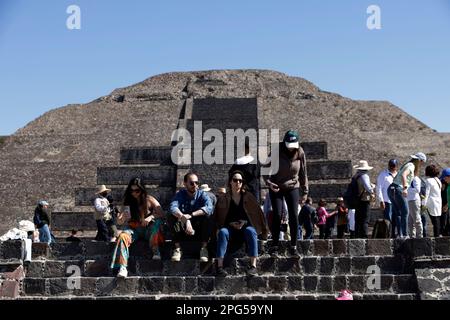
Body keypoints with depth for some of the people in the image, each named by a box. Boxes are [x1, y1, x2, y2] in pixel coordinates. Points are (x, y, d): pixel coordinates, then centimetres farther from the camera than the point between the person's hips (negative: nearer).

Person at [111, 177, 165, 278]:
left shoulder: (150, 200, -1)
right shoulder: (128, 202, 3)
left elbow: (161, 214, -8)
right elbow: (119, 222, 0)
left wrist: (151, 217, -26)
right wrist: (123, 218, -24)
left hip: (148, 229, -1)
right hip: (133, 229, 1)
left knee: (157, 222, -30)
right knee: (122, 236, -31)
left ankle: (155, 251, -25)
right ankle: (122, 267, -41)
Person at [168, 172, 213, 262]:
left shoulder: (202, 194, -4)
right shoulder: (180, 194, -3)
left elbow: (209, 208, -26)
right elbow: (172, 208, -25)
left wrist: (191, 215, -37)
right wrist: (185, 219, -43)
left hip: (199, 232, 0)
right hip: (183, 232, 1)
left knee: (206, 215, -27)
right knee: (172, 217, -24)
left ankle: (204, 248, -19)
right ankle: (177, 248, -20)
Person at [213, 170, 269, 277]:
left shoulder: (248, 197, 7)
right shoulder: (223, 199, 7)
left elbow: (258, 213, 6)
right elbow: (217, 217, 5)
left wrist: (244, 223, -6)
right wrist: (231, 224, -8)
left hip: (246, 227, 0)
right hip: (230, 229, 1)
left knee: (250, 231, -35)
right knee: (222, 232, -33)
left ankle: (253, 265, -38)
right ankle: (220, 266, -38)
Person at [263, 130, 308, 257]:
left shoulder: (300, 153, -7)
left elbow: (303, 173, 3)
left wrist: (305, 191, 5)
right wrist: (268, 182, -25)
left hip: (293, 187, 2)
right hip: (276, 188, -2)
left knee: (294, 216, -5)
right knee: (277, 215, -8)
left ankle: (293, 246, 5)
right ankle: (274, 246, 2)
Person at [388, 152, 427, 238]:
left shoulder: (408, 165, 22)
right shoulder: (411, 165, -7)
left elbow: (415, 175, 39)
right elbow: (403, 175, -26)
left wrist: (418, 167, 22)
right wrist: (405, 188, -37)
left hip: (391, 189, 10)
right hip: (398, 189, -10)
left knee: (397, 213, 12)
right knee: (405, 212, -5)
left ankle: (399, 234, 10)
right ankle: (405, 234, -9)